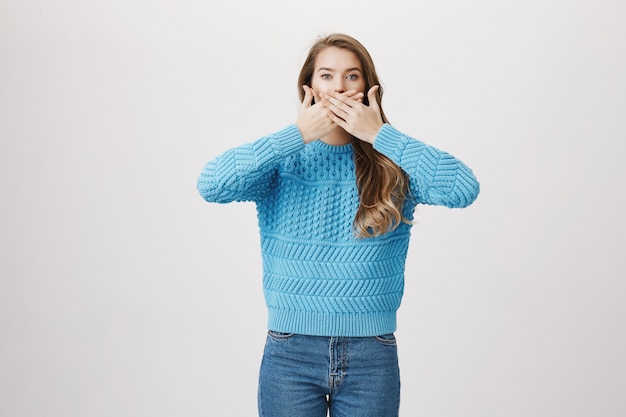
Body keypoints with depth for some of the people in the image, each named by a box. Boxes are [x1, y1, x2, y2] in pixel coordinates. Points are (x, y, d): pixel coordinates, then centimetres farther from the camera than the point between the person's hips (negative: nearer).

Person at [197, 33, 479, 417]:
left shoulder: (393, 163, 0)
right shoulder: (281, 160, 0)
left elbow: (464, 189, -17)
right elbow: (211, 185, -17)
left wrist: (380, 135, -13)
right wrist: (297, 135, -13)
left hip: (373, 356, 1)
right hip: (291, 353, 0)